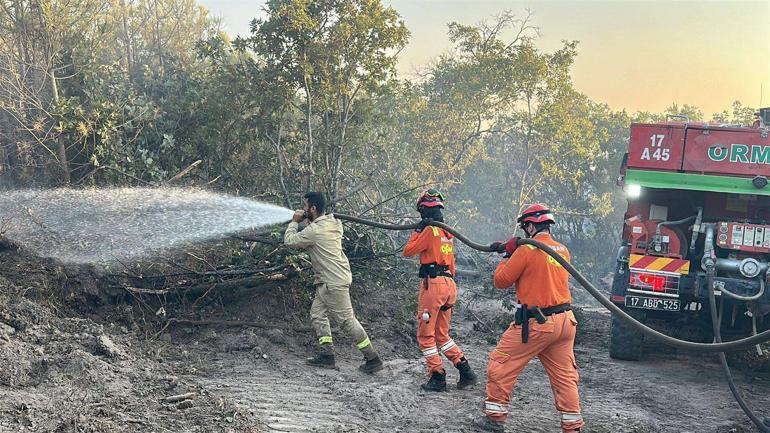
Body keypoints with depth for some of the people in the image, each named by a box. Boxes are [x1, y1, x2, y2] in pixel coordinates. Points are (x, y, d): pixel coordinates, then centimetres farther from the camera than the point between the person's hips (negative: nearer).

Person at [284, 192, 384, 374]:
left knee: (347, 320, -6)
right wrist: (305, 220, 13)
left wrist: (294, 222, 6)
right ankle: (326, 355, 13)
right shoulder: (333, 222, 8)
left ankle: (373, 359, -2)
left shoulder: (314, 230, -19)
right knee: (317, 313, 13)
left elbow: (289, 240, -9)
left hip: (334, 283, -10)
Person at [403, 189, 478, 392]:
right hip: (450, 284, 8)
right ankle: (465, 371, 9)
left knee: (426, 335, 3)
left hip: (432, 284, -8)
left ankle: (437, 377, 2)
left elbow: (407, 251, -6)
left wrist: (417, 230, 3)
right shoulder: (448, 231, 13)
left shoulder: (430, 230, -11)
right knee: (442, 335, 17)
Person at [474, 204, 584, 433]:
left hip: (536, 323, -6)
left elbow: (501, 281, -5)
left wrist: (506, 257, 11)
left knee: (500, 366, 7)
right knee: (565, 376, 12)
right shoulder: (563, 250, 7)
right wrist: (513, 251, 13)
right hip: (565, 320, 6)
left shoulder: (526, 251, -13)